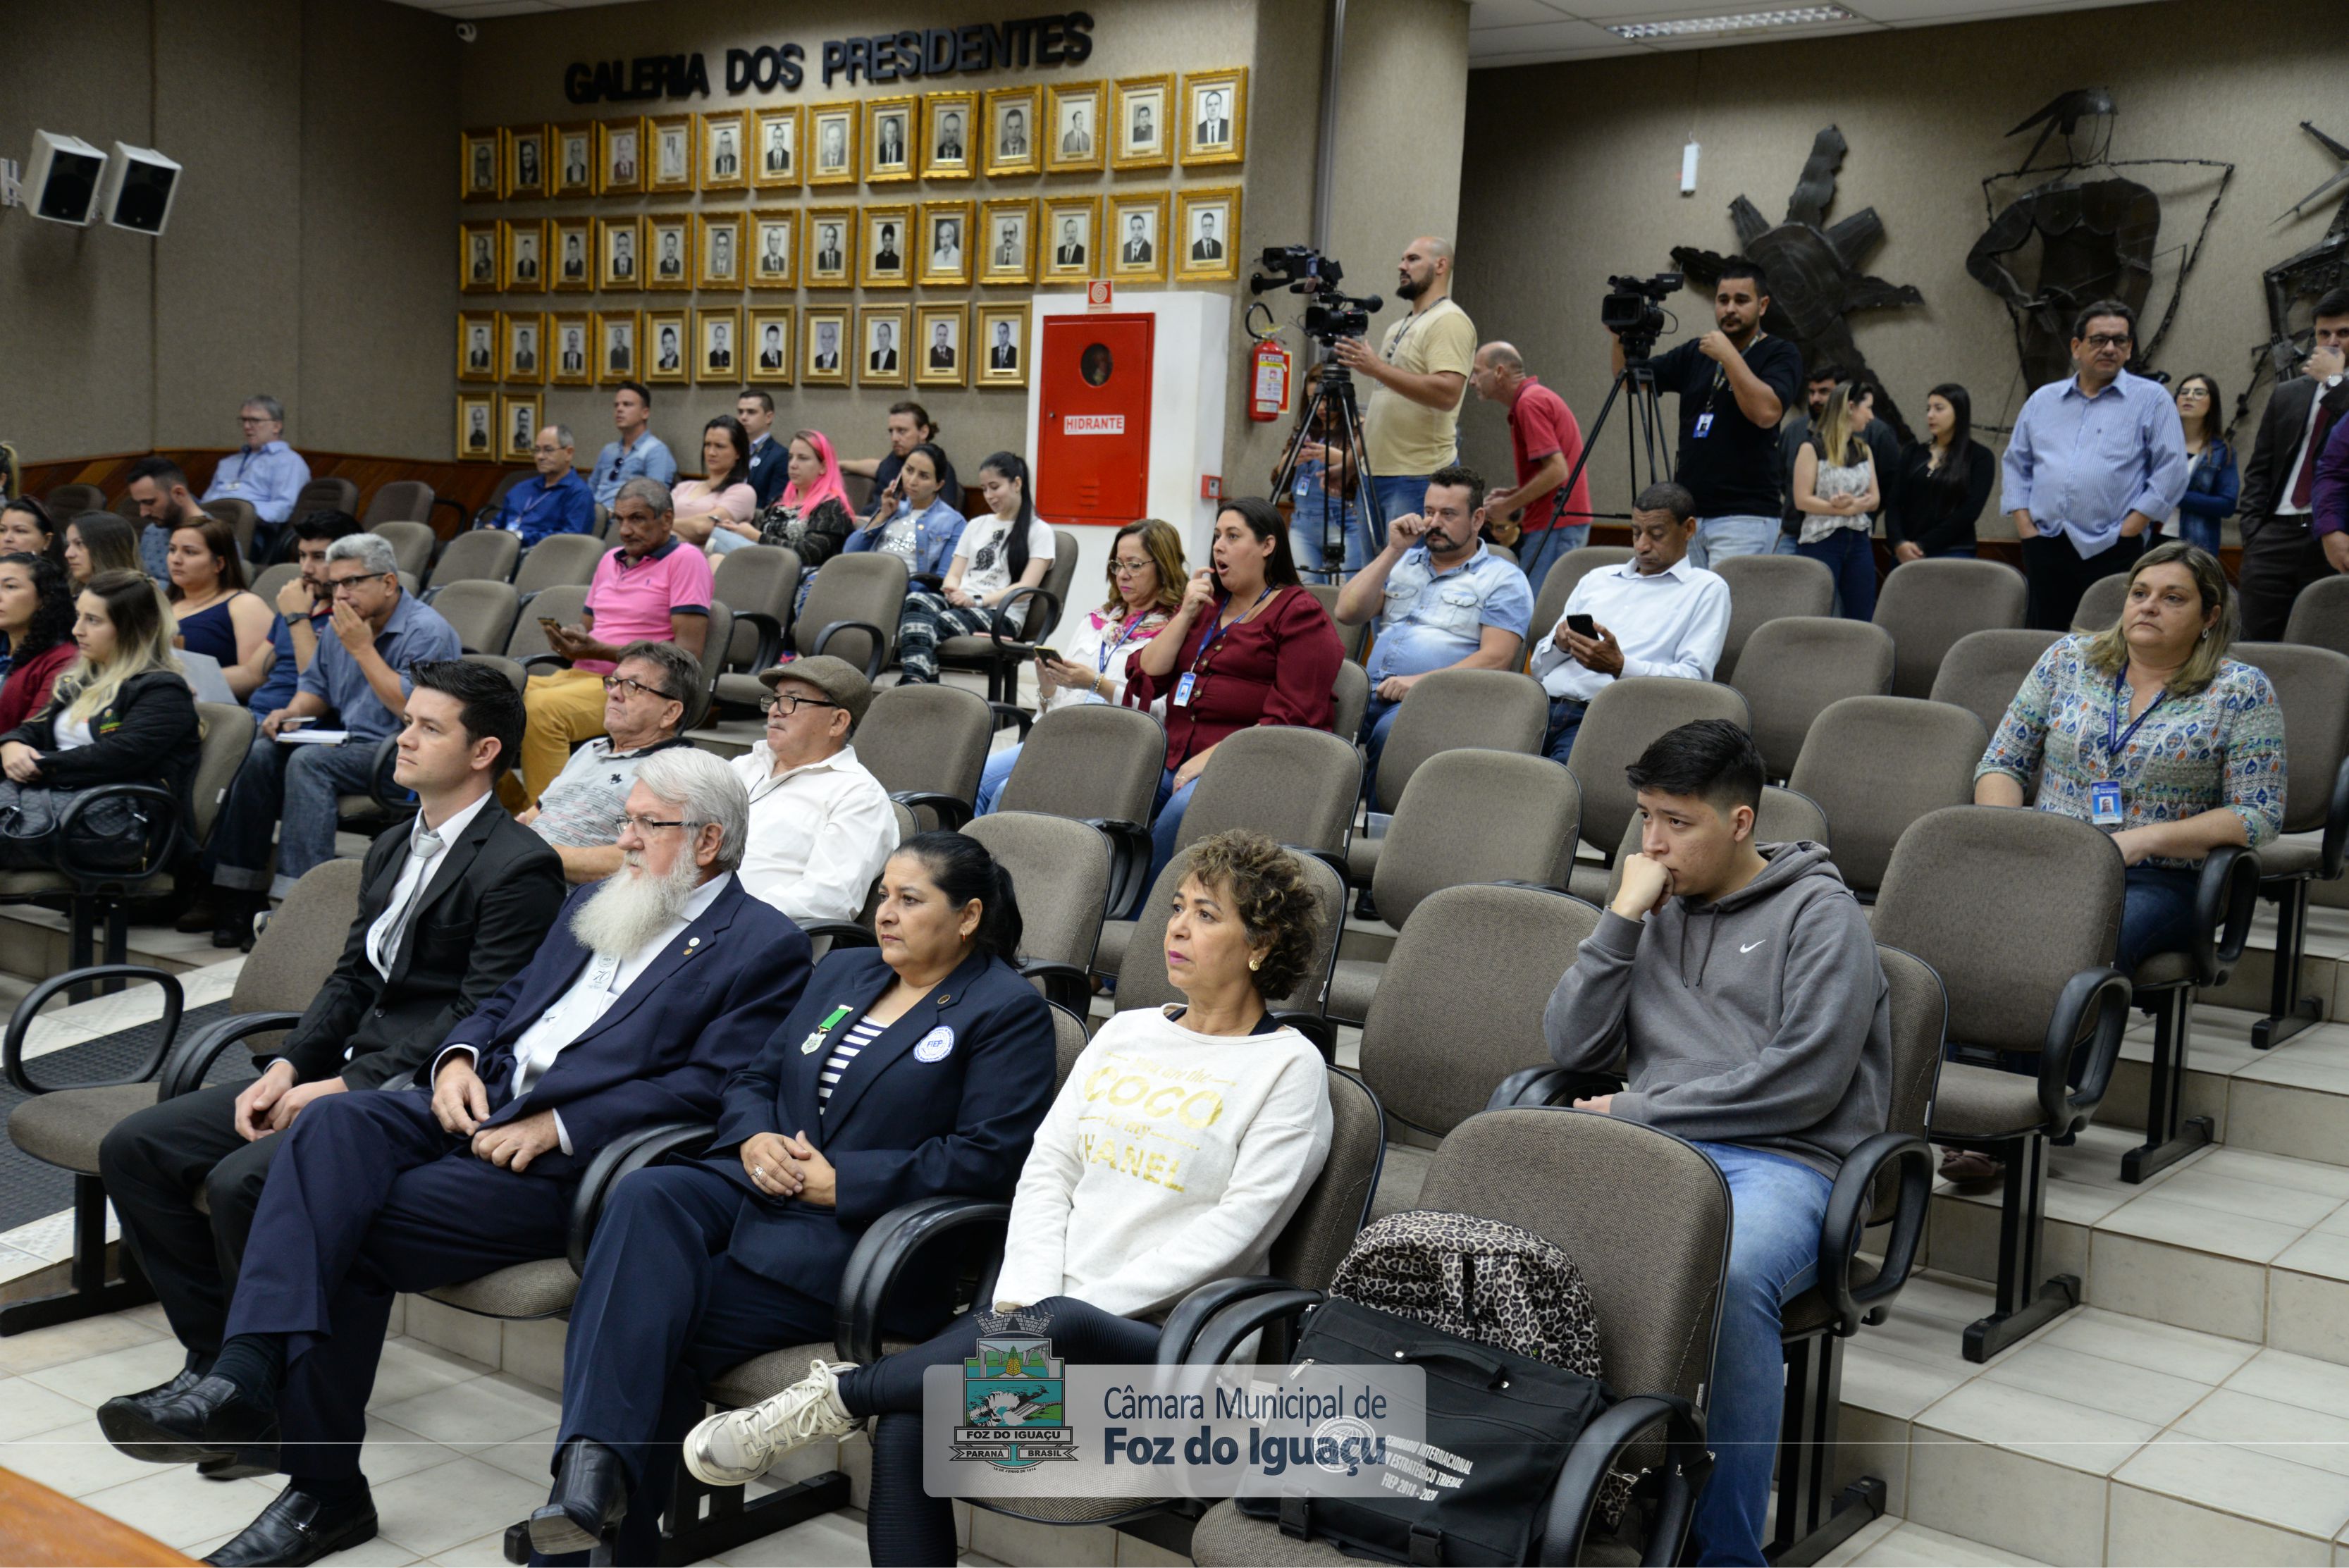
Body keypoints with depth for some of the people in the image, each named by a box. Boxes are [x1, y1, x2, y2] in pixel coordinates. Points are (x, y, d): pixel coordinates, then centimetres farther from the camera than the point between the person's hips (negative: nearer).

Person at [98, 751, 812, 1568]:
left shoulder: (765, 948, -1)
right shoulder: (594, 903, 24)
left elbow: (705, 1087, -12)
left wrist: (557, 1128, -16)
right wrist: (457, 1058, 3)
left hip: (566, 1165, -7)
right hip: (479, 1105, 7)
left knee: (351, 1232, -22)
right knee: (331, 1122, -24)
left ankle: (325, 1490, -12)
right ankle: (244, 1380, -36)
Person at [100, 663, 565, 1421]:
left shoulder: (520, 866, -12)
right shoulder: (392, 848, 19)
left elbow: (479, 1017, -17)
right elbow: (351, 978, 17)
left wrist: (344, 1087, -16)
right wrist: (287, 1066, -1)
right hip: (347, 1077, 9)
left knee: (241, 1181, -28)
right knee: (134, 1147, 1)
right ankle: (217, 1355, 8)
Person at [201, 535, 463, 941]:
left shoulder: (427, 631, -13)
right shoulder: (341, 625, 13)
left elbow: (413, 709, -24)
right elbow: (316, 685, 27)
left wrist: (363, 649, -19)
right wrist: (291, 713, 3)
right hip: (350, 743, 8)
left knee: (310, 762, -30)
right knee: (261, 753, -13)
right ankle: (238, 889, -12)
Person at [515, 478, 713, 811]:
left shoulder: (685, 559, -2)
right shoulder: (610, 560, 23)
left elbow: (688, 653, -11)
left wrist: (600, 651, -15)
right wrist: (569, 640, 2)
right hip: (579, 676, 8)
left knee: (542, 708, -34)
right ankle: (517, 810, -4)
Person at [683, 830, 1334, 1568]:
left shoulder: (1289, 1068, 1)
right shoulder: (1125, 1032, 20)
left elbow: (1235, 1229, -9)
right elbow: (1046, 1169, 12)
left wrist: (1071, 1307, -14)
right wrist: (1025, 1295, -6)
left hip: (1159, 1335, -5)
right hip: (1049, 1302, 5)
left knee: (1064, 1329, -40)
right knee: (906, 1430, -24)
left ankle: (840, 1394, -26)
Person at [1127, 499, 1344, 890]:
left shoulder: (1300, 615, 4)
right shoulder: (1203, 603, 25)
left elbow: (1292, 718, -8)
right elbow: (1147, 676, 16)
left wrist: (1213, 757, -16)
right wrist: (1187, 614, 5)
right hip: (1174, 756, 6)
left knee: (1184, 809, -35)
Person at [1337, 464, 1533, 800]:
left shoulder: (1504, 580, 10)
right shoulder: (1403, 563, 27)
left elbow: (1496, 659, -4)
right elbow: (1347, 613, 14)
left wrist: (1422, 681, -17)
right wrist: (1393, 551, 7)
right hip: (1373, 693, 4)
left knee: (1393, 730, -39)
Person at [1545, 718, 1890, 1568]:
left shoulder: (1820, 914, 4)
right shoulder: (1655, 909, 21)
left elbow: (1804, 1083, -8)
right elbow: (1569, 1046, 13)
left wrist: (1639, 1109, -6)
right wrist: (1622, 917, 3)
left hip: (1780, 1161, -4)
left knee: (1734, 1277, -39)